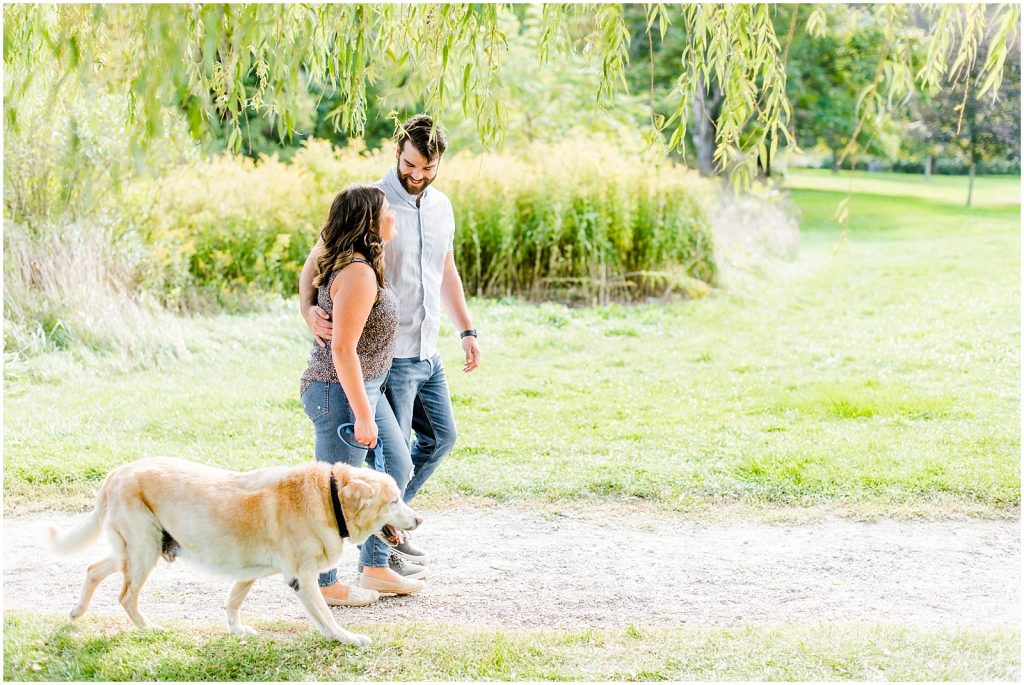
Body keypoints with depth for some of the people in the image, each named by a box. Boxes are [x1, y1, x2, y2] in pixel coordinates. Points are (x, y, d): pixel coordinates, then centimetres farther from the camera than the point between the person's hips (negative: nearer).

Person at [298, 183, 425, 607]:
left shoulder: (351, 263, 7)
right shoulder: (359, 273, -23)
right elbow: (342, 349, -26)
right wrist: (363, 415, -23)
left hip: (365, 387, 11)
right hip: (340, 392, -11)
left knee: (396, 466, 19)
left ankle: (375, 567, 28)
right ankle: (322, 584, 15)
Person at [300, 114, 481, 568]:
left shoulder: (441, 206, 8)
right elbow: (316, 262, -17)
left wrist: (466, 330, 14)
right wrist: (309, 309, -35)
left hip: (427, 353, 8)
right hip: (388, 356, -8)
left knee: (440, 437, 19)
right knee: (390, 453, -1)